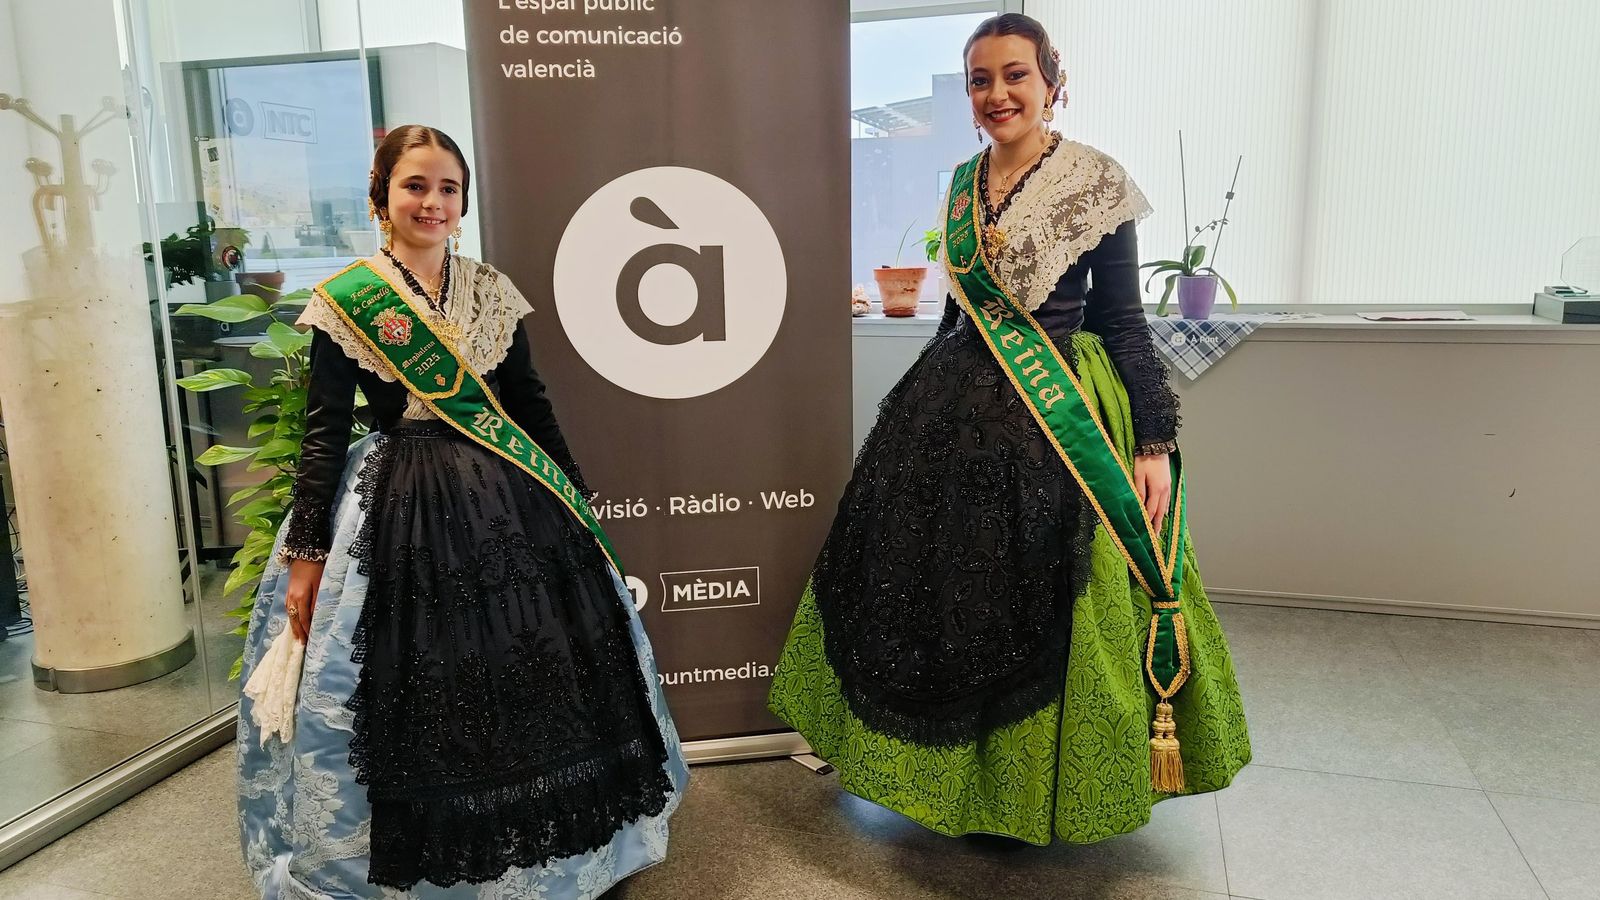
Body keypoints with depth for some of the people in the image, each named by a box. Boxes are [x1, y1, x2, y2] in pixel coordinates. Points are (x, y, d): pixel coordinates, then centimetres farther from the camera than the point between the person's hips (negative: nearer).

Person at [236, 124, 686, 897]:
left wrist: (577, 505, 11)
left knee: (532, 676, 9)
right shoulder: (344, 301, -5)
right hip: (400, 509, -3)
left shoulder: (492, 291, 5)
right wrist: (305, 552, -7)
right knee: (412, 687, 4)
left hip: (508, 497, 4)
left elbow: (532, 406, 9)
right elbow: (323, 434, -5)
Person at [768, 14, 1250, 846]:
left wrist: (1154, 442, -11)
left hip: (1059, 419, -5)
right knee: (935, 584, 10)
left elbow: (1124, 321, -6)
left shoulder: (1097, 184, -6)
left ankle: (1040, 780, 23)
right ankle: (954, 764, 32)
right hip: (956, 409, 6)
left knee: (1039, 605, 0)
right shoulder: (964, 184, 10)